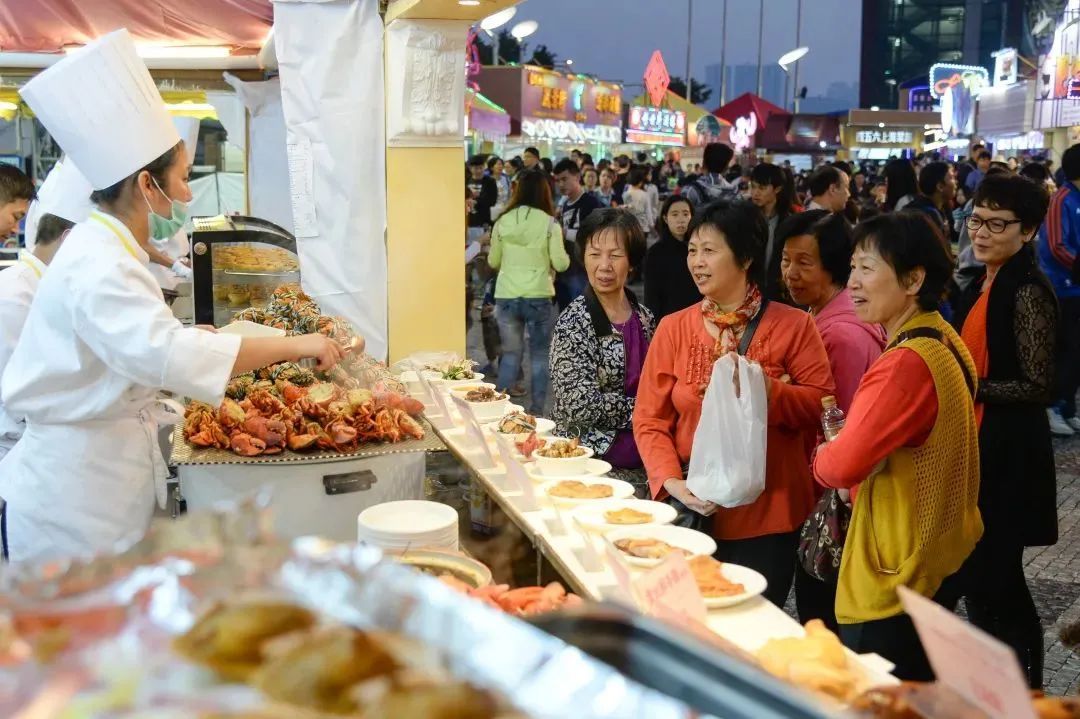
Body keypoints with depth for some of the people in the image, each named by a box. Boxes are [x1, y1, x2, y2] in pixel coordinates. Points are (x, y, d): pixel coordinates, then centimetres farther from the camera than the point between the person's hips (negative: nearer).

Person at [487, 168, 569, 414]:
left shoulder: (503, 221, 0)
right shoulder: (550, 223, -6)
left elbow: (493, 261, 9)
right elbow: (561, 264, -5)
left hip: (506, 296, 2)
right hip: (538, 297, -2)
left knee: (511, 353, 13)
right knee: (539, 355, 10)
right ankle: (535, 411, 12)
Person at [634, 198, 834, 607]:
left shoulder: (793, 326, -3)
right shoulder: (673, 328, 2)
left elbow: (822, 404, -4)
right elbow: (649, 420, 1)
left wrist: (768, 390, -20)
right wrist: (671, 481, -13)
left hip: (766, 516, -2)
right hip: (691, 512, 2)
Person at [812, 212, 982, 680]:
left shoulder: (906, 364, -26)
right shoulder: (944, 342, 6)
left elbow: (842, 465, -29)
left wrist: (821, 456, -7)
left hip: (896, 576, -10)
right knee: (918, 687, 24)